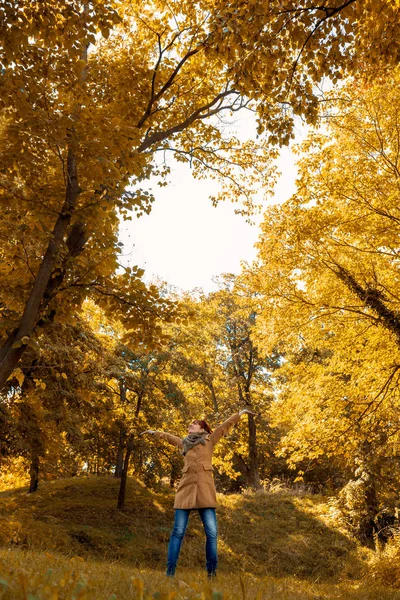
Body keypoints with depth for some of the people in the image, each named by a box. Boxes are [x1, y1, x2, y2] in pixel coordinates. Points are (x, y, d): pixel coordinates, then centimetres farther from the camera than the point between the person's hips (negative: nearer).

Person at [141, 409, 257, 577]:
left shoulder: (210, 439, 11)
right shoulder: (184, 443, 18)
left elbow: (225, 426, 13)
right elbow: (169, 437, 34)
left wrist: (241, 413, 14)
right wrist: (154, 432, 47)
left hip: (205, 489, -2)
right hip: (186, 488, 2)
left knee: (211, 533, -4)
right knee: (178, 532, 0)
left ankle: (211, 572, 7)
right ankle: (170, 572, 6)